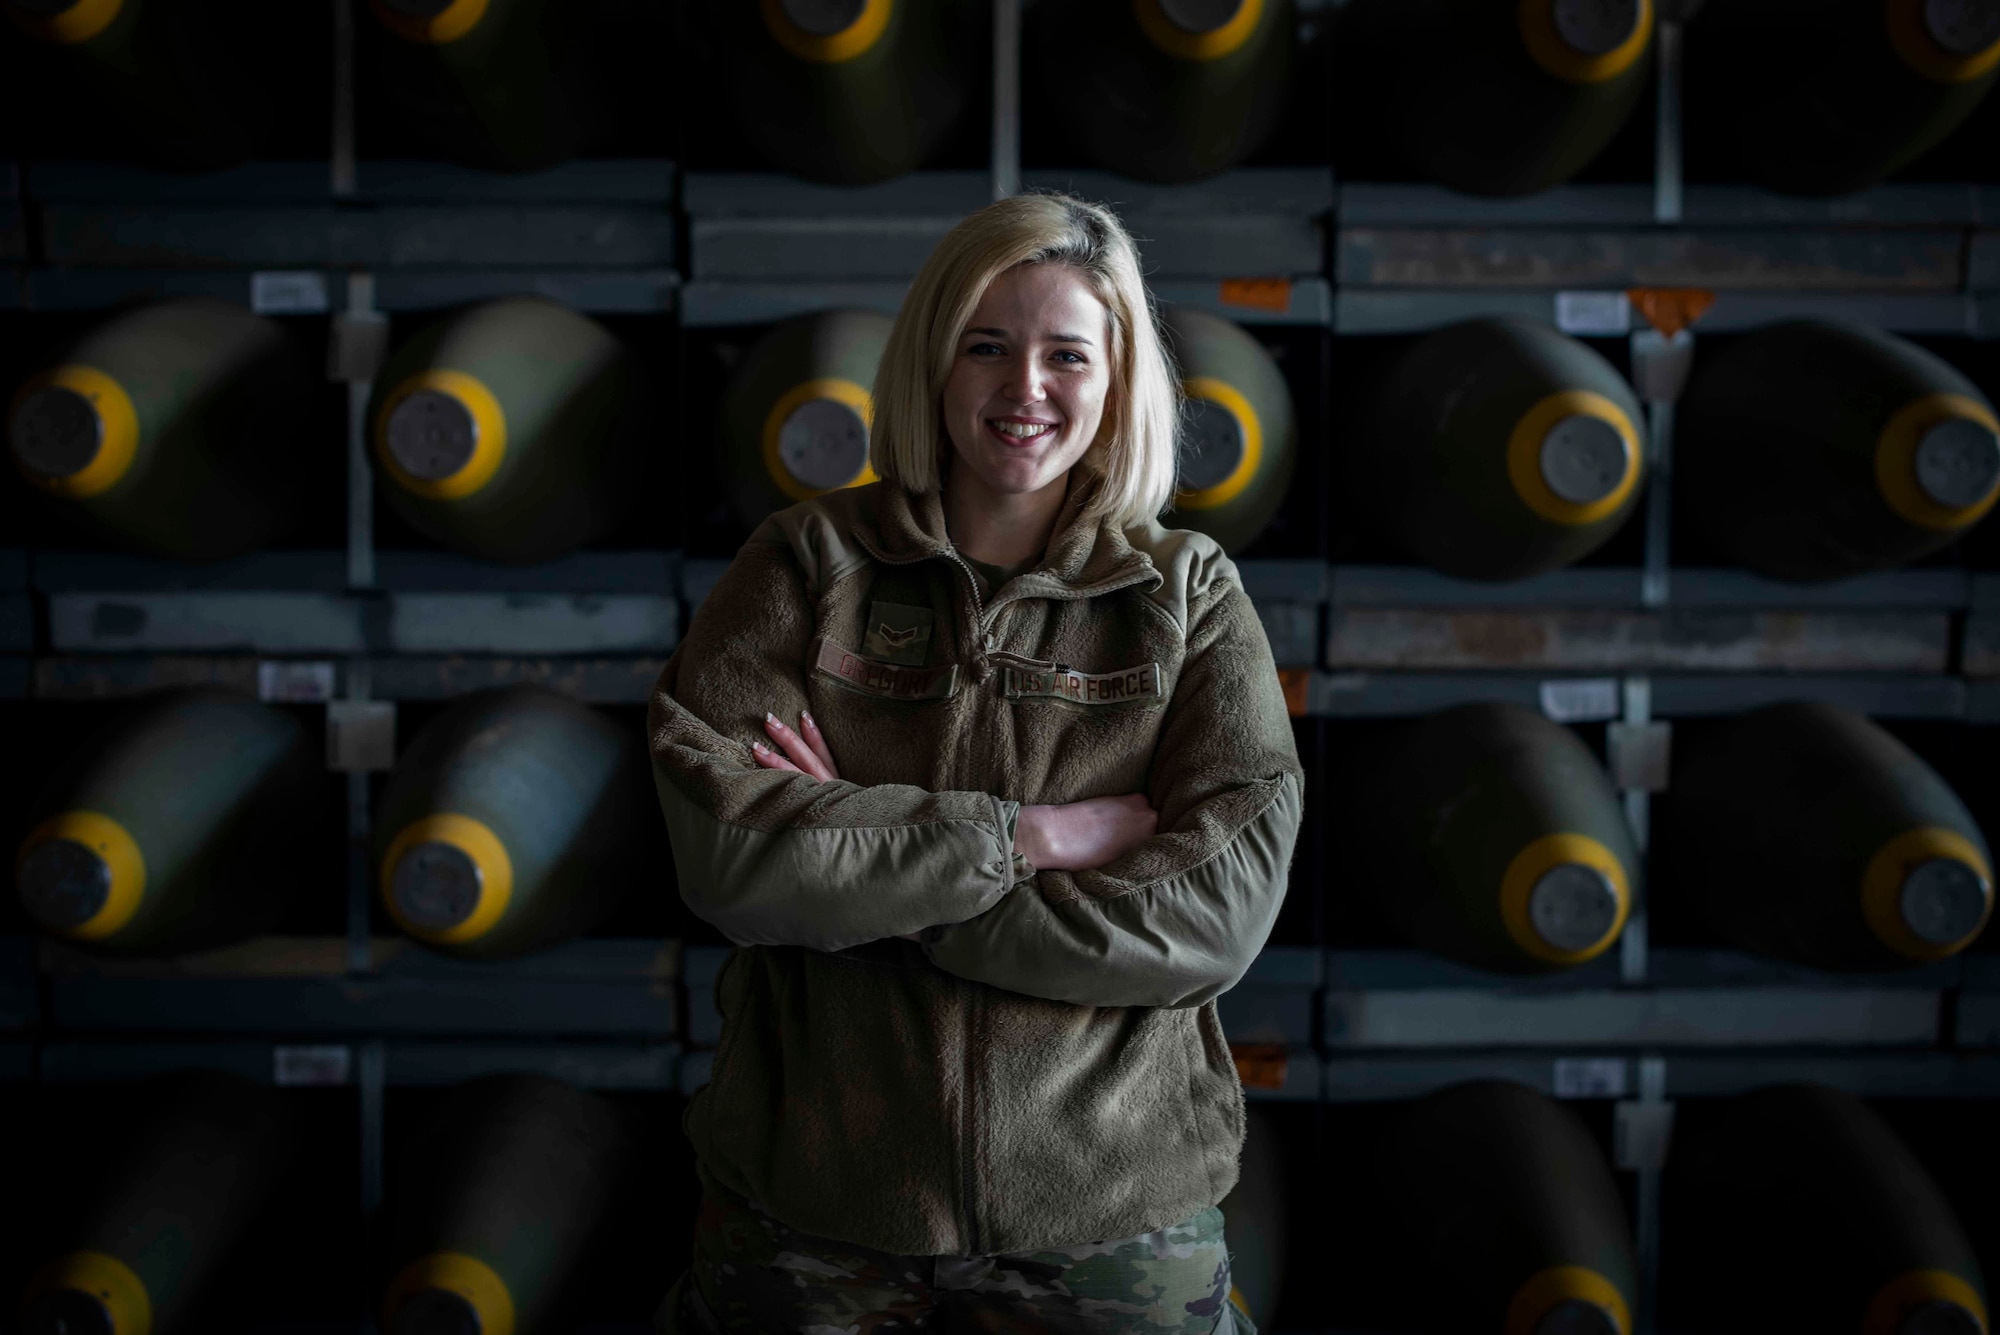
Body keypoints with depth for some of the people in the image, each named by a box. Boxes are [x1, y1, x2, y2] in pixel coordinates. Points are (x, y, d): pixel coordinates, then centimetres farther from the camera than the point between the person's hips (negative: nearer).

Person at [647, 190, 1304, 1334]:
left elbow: (1225, 906, -12)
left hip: (1113, 1221, 1)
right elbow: (723, 845, -14)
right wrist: (1036, 835, -16)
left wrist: (856, 871, -15)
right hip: (813, 1217, 0)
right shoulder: (810, 562, 1)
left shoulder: (1191, 595, 2)